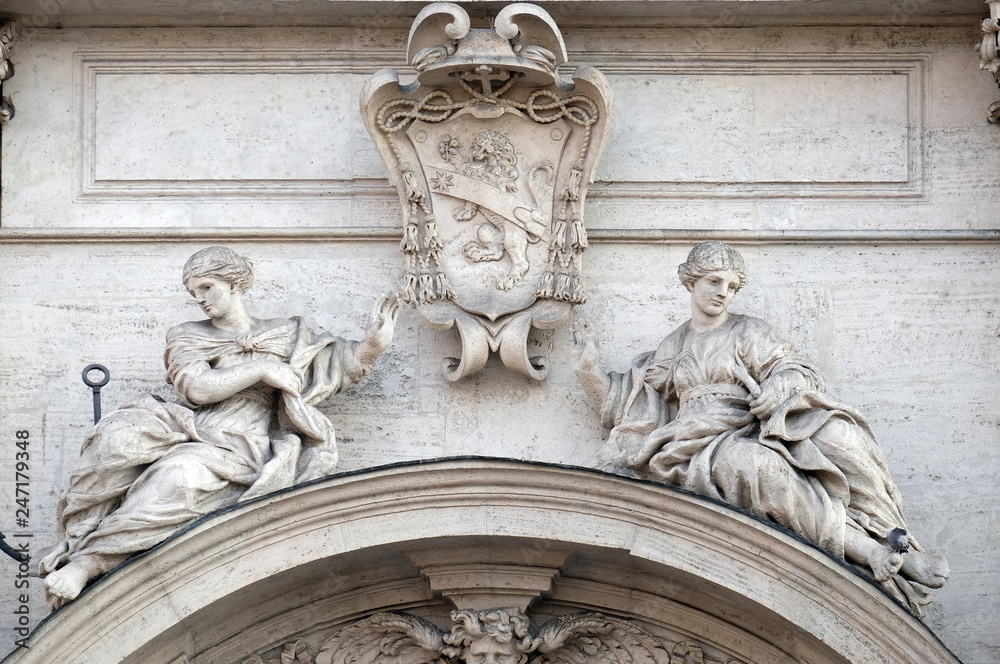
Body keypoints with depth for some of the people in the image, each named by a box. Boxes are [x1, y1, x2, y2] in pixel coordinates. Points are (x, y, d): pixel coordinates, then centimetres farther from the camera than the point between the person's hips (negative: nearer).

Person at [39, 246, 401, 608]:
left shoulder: (287, 335, 22)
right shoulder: (186, 336, 21)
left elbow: (346, 363, 22)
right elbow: (197, 388, 2)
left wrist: (375, 341, 1)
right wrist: (261, 370, -2)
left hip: (236, 450, -2)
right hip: (187, 429, 2)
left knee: (184, 472, -38)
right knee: (120, 432, -32)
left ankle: (89, 561, -39)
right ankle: (77, 536, -31)